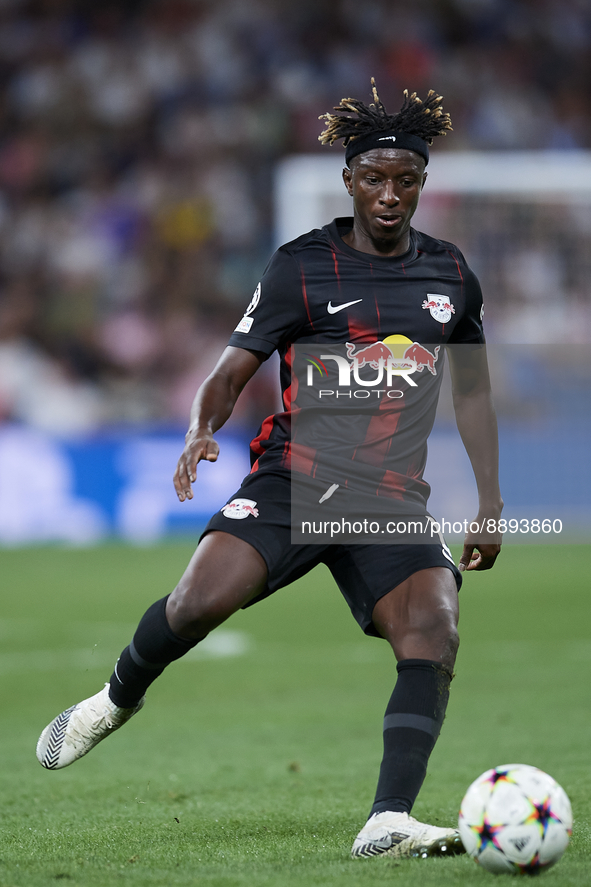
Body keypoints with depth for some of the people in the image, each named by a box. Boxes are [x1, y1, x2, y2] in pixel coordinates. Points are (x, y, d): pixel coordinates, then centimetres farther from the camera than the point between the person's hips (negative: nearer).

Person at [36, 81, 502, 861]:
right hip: (293, 479, -3)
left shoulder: (450, 275, 12)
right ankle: (116, 700, 9)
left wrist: (490, 503, 18)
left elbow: (473, 392, 22)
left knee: (434, 634, -23)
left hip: (393, 500, 3)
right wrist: (202, 432, -23)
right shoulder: (301, 267, 1)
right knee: (201, 600, -24)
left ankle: (389, 823, -24)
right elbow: (233, 371, -1)